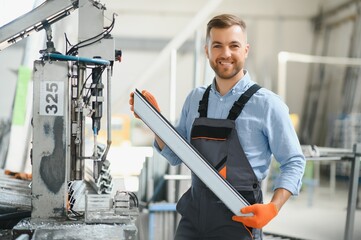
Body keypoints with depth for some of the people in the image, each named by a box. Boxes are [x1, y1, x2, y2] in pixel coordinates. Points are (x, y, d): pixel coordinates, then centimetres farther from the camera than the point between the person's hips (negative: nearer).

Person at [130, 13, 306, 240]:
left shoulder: (267, 104, -9)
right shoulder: (195, 99, 6)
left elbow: (293, 162, -5)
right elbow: (176, 155, 14)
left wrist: (273, 208, -18)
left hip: (239, 218, -4)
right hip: (193, 214, 4)